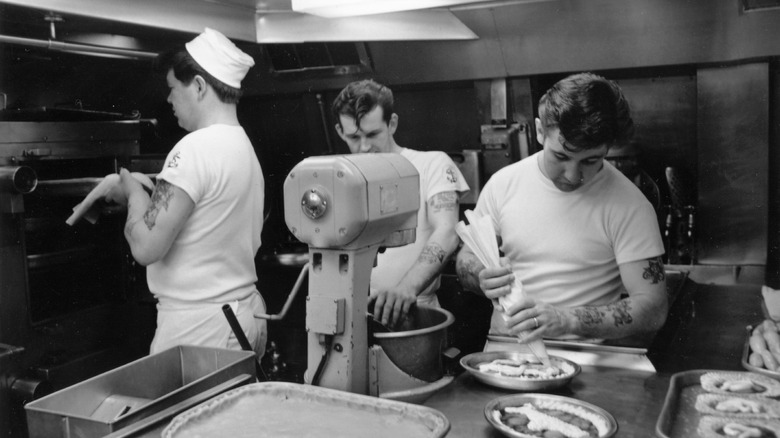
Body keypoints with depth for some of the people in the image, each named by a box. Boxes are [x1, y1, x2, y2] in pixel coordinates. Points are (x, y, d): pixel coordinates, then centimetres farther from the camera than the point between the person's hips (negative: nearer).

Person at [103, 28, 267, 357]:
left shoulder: (196, 148, -18)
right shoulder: (245, 147, 9)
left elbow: (146, 246, -20)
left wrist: (134, 193, -3)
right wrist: (151, 197, 15)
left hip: (199, 324, -8)